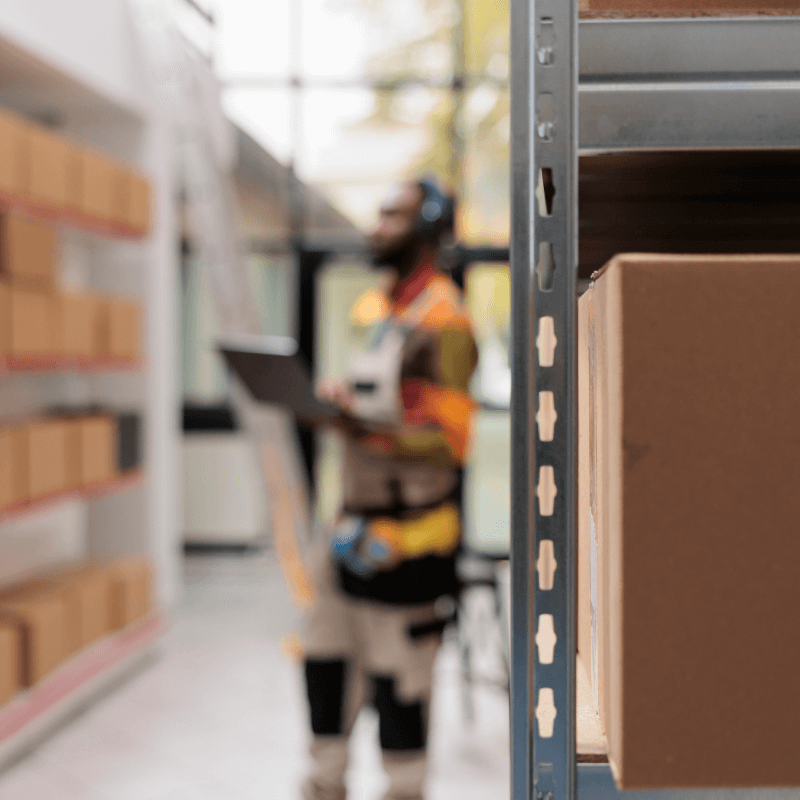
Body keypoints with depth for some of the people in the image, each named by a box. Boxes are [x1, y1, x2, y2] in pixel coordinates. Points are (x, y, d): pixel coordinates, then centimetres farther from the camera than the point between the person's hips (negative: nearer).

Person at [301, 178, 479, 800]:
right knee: (327, 656, 14)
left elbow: (448, 439, -20)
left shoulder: (442, 320, -14)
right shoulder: (390, 311, 16)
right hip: (364, 517, 9)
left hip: (410, 531, -9)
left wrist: (368, 431, -29)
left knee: (397, 678, 1)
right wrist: (344, 409, 7)